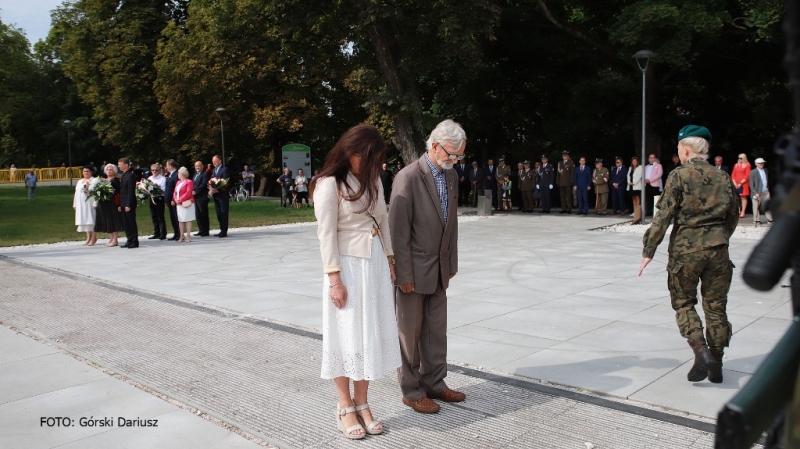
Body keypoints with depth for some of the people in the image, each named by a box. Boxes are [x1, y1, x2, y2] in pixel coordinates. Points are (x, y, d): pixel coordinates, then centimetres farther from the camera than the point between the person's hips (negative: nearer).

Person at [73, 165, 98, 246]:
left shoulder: (95, 180, -1)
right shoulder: (80, 182, 20)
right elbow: (76, 193, 20)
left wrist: (95, 204, -20)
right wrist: (75, 204, 12)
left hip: (90, 204, -6)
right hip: (81, 205, 6)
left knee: (91, 220, -7)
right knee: (85, 220, 6)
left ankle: (94, 238, -3)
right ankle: (88, 237, 12)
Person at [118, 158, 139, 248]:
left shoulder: (131, 175, -12)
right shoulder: (123, 176, 17)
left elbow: (131, 191, -16)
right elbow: (122, 191, 18)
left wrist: (128, 205, -19)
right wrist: (120, 204, 14)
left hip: (129, 204, -9)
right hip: (123, 204, 9)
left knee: (132, 223, -3)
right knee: (125, 224, 9)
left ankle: (135, 242, 3)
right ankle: (130, 241, 15)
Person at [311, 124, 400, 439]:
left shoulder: (372, 178, 7)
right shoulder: (330, 183, -12)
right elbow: (326, 234, -14)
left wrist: (389, 260, 12)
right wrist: (335, 279, -16)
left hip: (375, 264, 7)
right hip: (348, 266, -6)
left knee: (371, 335, 10)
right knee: (346, 337, 3)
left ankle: (362, 404, 22)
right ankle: (345, 408, 18)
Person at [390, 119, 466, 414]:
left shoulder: (451, 176, 6)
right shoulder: (408, 178, -18)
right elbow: (399, 229, -18)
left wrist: (452, 261, 13)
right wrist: (404, 274, -17)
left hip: (439, 267, 7)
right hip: (413, 268, -7)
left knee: (437, 328, 14)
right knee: (410, 331, 6)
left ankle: (434, 384, 29)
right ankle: (411, 391, 20)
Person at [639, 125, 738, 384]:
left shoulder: (679, 176, -7)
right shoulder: (723, 177, 7)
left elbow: (664, 216, -11)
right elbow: (733, 218, 14)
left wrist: (649, 251, -6)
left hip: (686, 249, -4)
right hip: (717, 249, 4)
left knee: (683, 303, 11)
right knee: (715, 307, 12)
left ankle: (701, 352, -8)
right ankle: (716, 365, 19)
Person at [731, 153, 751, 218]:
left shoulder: (747, 165, 0)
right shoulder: (736, 165, 14)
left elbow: (747, 175, -6)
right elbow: (733, 174, 11)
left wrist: (740, 183, -11)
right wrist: (734, 183, -3)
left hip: (743, 183, -5)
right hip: (736, 184, 5)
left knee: (743, 197, -4)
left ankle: (742, 212, -5)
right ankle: (738, 212, 7)